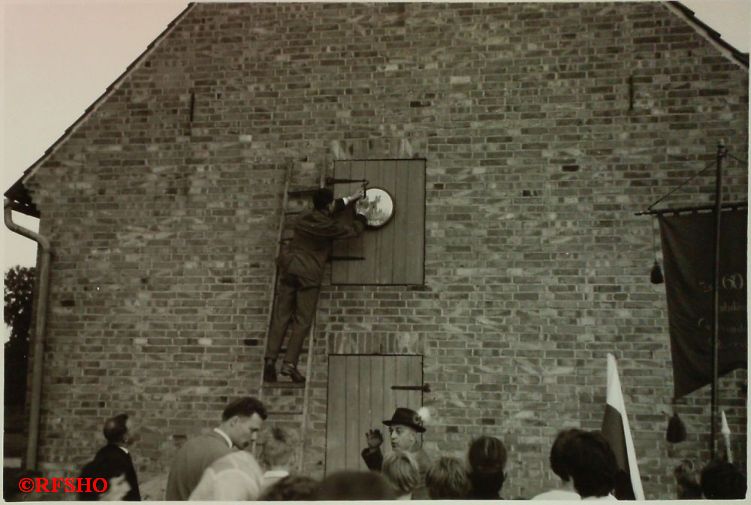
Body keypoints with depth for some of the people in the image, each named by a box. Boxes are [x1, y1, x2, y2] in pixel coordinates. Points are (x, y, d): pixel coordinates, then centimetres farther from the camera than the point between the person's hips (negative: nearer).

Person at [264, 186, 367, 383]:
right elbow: (353, 230, 3)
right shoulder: (328, 227, -10)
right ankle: (290, 363, -10)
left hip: (289, 269, 6)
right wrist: (362, 217, 25)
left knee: (281, 316, 3)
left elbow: (327, 212, 29)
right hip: (309, 274, -6)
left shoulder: (303, 218, 10)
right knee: (302, 321, -2)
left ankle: (270, 358, -6)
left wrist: (350, 199, 36)